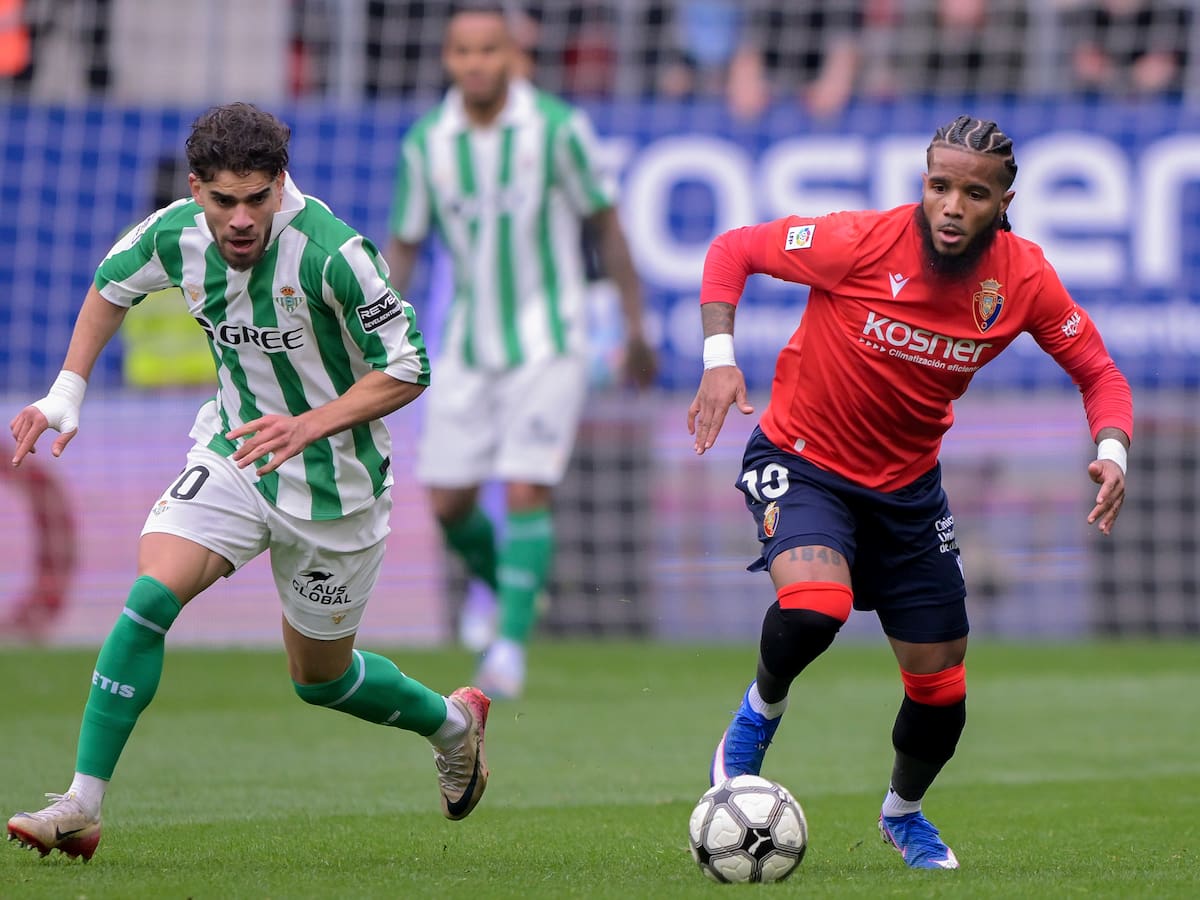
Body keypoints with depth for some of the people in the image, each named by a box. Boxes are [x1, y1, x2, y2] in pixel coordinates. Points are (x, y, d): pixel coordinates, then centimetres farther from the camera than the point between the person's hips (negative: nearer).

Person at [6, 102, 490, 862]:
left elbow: (407, 370, -21)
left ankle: (452, 723, 42)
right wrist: (68, 392, 3)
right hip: (233, 454, 4)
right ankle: (82, 807, -16)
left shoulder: (331, 253, -28)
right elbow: (112, 285, 11)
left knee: (319, 676, 11)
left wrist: (309, 426, -32)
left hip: (332, 482, -4)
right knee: (151, 595, -19)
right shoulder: (176, 235, -12)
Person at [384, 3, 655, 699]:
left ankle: (511, 646, -10)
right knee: (449, 504, 5)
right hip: (470, 348, 4)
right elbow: (404, 244, 6)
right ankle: (504, 584, 35)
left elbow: (607, 223, -2)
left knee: (526, 493, -16)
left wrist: (636, 328, -1)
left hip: (548, 346, -4)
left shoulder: (557, 127, -11)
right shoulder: (427, 143, -3)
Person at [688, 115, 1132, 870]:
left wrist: (1111, 452, -21)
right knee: (815, 607, -34)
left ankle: (904, 813, 41)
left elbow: (1100, 373, -1)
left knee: (940, 690, 7)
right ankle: (759, 715, 1)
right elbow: (732, 250, -12)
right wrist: (720, 359, -25)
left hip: (908, 484, 4)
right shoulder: (864, 243, -24)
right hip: (802, 460, -4)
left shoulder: (1023, 279, -14)